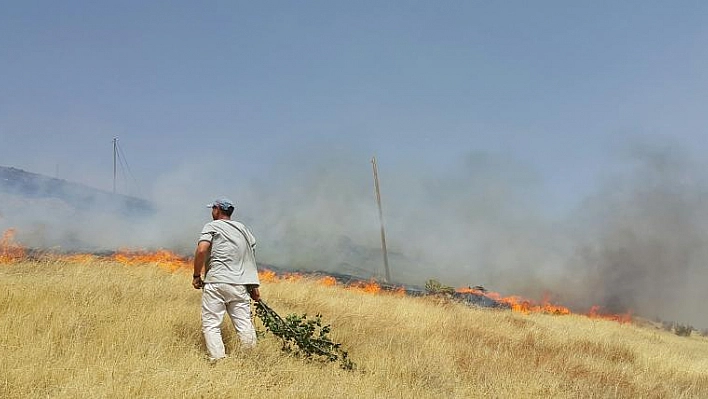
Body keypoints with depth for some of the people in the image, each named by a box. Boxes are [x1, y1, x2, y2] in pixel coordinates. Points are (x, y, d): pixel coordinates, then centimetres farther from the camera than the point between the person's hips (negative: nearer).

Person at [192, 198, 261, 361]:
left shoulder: (212, 226, 5)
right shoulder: (244, 229, 21)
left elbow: (201, 249, -12)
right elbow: (251, 259, 20)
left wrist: (196, 276, -2)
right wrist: (254, 287, 21)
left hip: (216, 282, -5)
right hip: (241, 285, 5)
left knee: (211, 324, -2)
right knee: (244, 324, 6)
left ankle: (218, 360, -12)